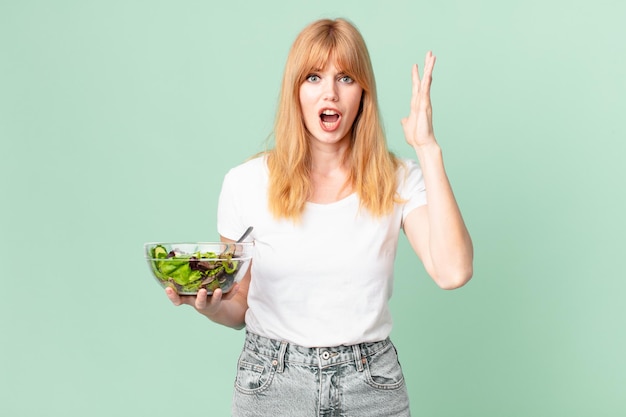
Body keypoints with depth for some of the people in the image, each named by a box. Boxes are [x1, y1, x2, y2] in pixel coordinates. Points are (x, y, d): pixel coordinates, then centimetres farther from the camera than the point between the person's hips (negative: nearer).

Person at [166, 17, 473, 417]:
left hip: (372, 384, 1)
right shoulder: (246, 183, -5)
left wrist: (428, 149, -19)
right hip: (271, 383, 0)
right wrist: (211, 306, -20)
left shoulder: (399, 181, -4)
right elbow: (239, 308, 3)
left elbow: (453, 272, -22)